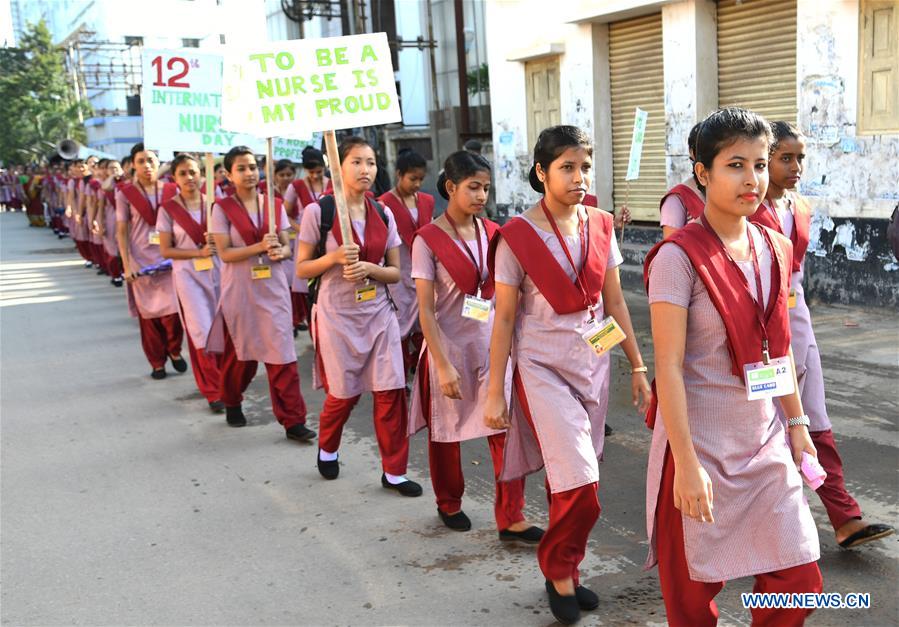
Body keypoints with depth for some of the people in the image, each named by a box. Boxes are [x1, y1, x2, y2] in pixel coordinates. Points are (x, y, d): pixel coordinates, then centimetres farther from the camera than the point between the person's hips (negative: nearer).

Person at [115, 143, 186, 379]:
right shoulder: (125, 194, -2)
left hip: (169, 259, 1)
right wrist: (126, 266, -8)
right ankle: (157, 362, 19)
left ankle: (174, 351, 21)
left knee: (172, 310, -6)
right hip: (141, 261, -1)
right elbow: (121, 232, -1)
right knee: (148, 313, 5)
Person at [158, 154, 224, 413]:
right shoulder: (168, 209, -4)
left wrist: (217, 242, -14)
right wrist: (199, 252, -16)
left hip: (218, 271, 2)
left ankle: (226, 383, 24)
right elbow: (166, 250, -4)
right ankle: (214, 390, 9)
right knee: (202, 333, -3)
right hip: (189, 275, -2)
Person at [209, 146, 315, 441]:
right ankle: (232, 403, 38)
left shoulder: (275, 204, 6)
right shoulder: (222, 208, -3)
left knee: (282, 354, -4)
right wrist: (259, 247, -22)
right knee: (240, 353, 12)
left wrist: (279, 251, -16)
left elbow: (287, 246, 7)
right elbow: (224, 253, -10)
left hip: (273, 288, 2)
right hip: (240, 289, -2)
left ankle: (293, 421, 1)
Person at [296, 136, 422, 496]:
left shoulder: (383, 214, 3)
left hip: (378, 313, 3)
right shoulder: (319, 211, -8)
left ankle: (394, 471, 11)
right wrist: (335, 257, -21)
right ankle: (327, 449, 38)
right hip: (337, 315, -3)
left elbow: (395, 272, 6)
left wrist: (368, 268, -14)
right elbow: (302, 269, -4)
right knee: (344, 393, 8)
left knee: (391, 391, -2)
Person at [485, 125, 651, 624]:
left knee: (570, 481, 10)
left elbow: (615, 303, 9)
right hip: (542, 367, -4)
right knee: (580, 487, -11)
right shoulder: (517, 236, -10)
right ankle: (558, 571, 14)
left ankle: (564, 572, 28)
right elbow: (504, 319, -7)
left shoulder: (600, 226, 3)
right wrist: (495, 393, -6)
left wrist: (637, 367, 8)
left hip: (593, 361, 5)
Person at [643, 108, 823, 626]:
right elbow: (668, 366, -18)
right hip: (703, 444, -6)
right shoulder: (679, 256, -15)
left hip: (767, 441, 6)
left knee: (800, 582, 8)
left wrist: (798, 422, 14)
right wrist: (686, 463, -20)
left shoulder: (774, 250, 6)